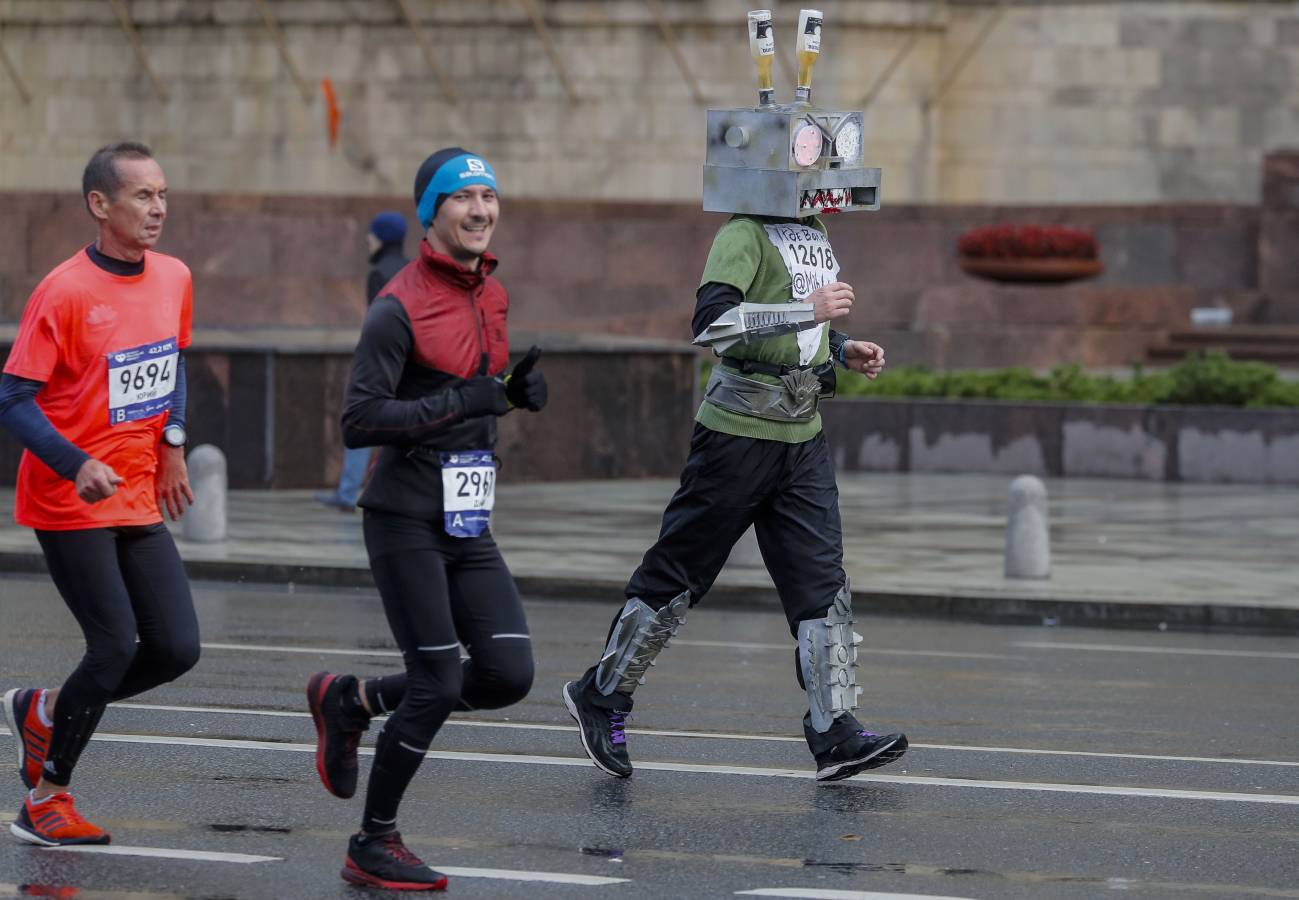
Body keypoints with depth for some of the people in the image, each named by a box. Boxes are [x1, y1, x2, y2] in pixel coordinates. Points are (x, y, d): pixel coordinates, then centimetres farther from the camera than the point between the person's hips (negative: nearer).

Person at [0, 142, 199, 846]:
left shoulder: (174, 278, 4)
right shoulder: (63, 293, -16)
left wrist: (172, 442, 6)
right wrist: (78, 466, -28)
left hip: (138, 500, 7)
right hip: (69, 504, -7)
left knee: (177, 647, -1)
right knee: (115, 647, -10)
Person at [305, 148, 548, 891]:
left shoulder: (496, 296, 10)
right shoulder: (399, 309, -14)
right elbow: (359, 422, -19)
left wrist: (524, 386, 3)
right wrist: (459, 402, -23)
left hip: (470, 524, 7)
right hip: (408, 521, -7)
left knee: (509, 674, -1)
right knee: (436, 685, -6)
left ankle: (352, 700, 19)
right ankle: (374, 847, 9)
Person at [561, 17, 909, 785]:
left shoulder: (814, 237, 14)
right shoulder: (746, 234, -14)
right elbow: (713, 320, -28)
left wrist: (845, 349, 10)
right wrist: (809, 311, -28)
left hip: (802, 439, 8)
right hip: (739, 433, -8)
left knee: (822, 582, -1)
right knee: (678, 576, 3)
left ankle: (837, 734, -3)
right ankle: (604, 695, 19)